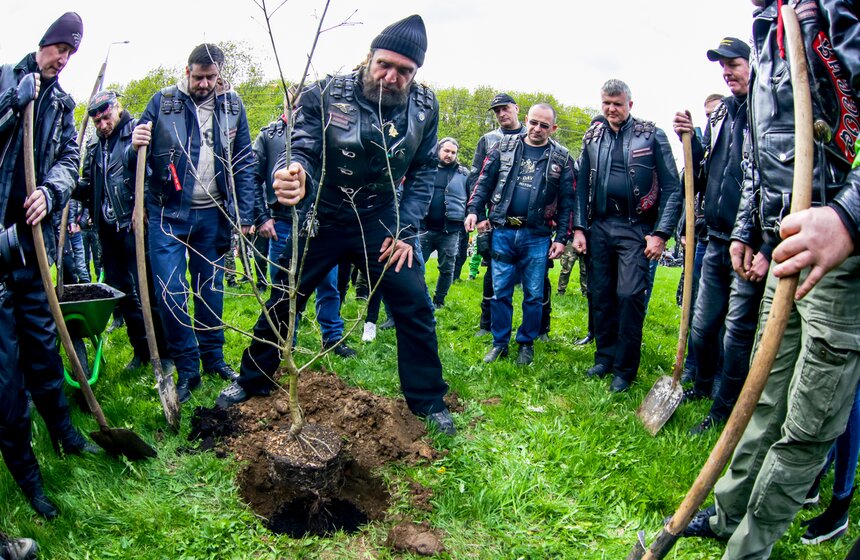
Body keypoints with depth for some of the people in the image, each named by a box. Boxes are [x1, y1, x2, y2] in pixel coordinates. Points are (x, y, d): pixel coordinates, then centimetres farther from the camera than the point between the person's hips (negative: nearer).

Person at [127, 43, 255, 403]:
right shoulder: (163, 101, -1)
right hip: (169, 212, -1)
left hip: (213, 215, 2)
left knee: (211, 289, 12)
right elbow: (136, 162, 0)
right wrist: (135, 148, -24)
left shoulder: (232, 105, 4)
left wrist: (245, 215, -1)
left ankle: (213, 357, 27)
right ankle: (187, 369, 8)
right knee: (171, 292, -5)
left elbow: (244, 164, 5)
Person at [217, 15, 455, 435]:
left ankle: (428, 402, 11)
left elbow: (422, 172, -1)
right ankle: (253, 382, 30)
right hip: (323, 218, -1)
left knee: (415, 306, -6)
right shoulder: (325, 95, -16)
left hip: (381, 221, 1)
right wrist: (294, 176, -47)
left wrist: (405, 229, -11)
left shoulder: (424, 107, -8)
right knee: (282, 301, 7)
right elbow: (304, 152, -22)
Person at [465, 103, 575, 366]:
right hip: (503, 232, 1)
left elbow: (567, 202, 4)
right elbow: (484, 182, 9)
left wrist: (562, 238, -1)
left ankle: (526, 343, 21)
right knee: (500, 291, 5)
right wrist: (474, 210, -5)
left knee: (534, 294, 6)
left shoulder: (561, 157, 4)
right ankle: (499, 343, 17)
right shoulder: (504, 147, 6)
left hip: (537, 236, -1)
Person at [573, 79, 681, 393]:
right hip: (599, 227, 4)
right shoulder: (593, 138, 12)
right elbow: (582, 187, 15)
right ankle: (604, 357, 23)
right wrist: (580, 228, 7)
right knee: (600, 295, 8)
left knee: (630, 294, -9)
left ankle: (625, 368, 3)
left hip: (635, 229, -4)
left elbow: (671, 187, -3)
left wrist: (661, 233, -10)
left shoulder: (651, 135, 0)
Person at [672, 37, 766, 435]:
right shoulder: (719, 115, 13)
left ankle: (724, 411, 17)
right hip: (716, 240, 7)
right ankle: (703, 386, 40)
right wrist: (690, 140, 2)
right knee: (702, 326, 17)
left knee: (738, 333, 3)